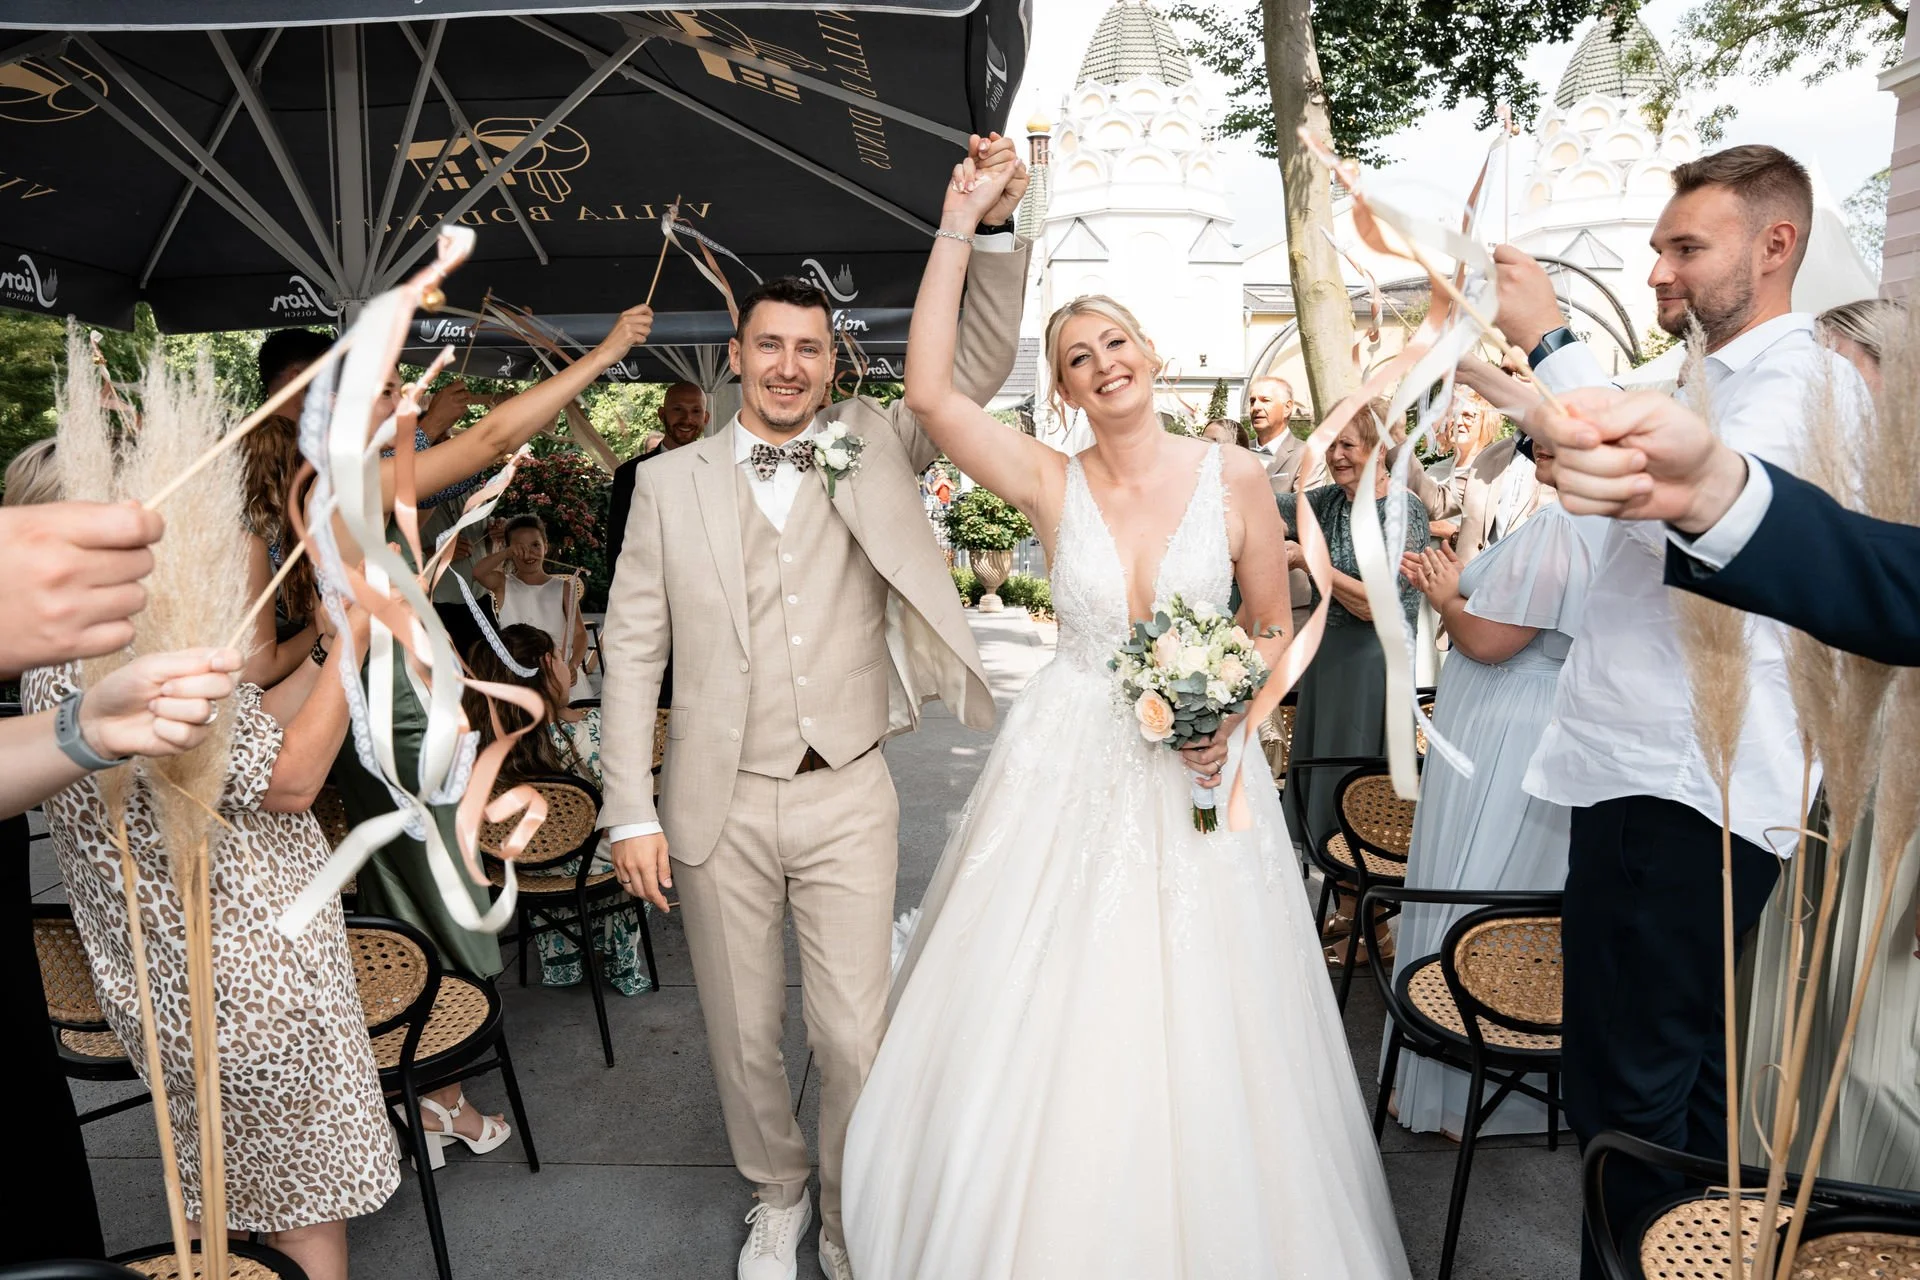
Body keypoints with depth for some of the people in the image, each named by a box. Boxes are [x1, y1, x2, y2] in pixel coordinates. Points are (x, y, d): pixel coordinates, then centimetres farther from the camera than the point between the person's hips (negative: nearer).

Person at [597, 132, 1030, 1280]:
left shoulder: (876, 451, 4)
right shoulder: (670, 483, 2)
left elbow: (981, 366, -4)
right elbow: (633, 649, 1)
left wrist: (997, 228, -18)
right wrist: (632, 812, -4)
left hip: (850, 798, 0)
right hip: (720, 806, 1)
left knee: (856, 1038, 6)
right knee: (744, 1036, 16)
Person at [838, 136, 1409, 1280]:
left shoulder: (1237, 477, -2)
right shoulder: (1052, 484, -2)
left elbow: (1277, 628, 7)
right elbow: (929, 390, -13)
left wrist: (1233, 713, -12)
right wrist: (960, 227, -11)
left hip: (1199, 779, 0)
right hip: (1071, 773, 0)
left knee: (1195, 1040, 8)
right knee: (1042, 1030, 7)